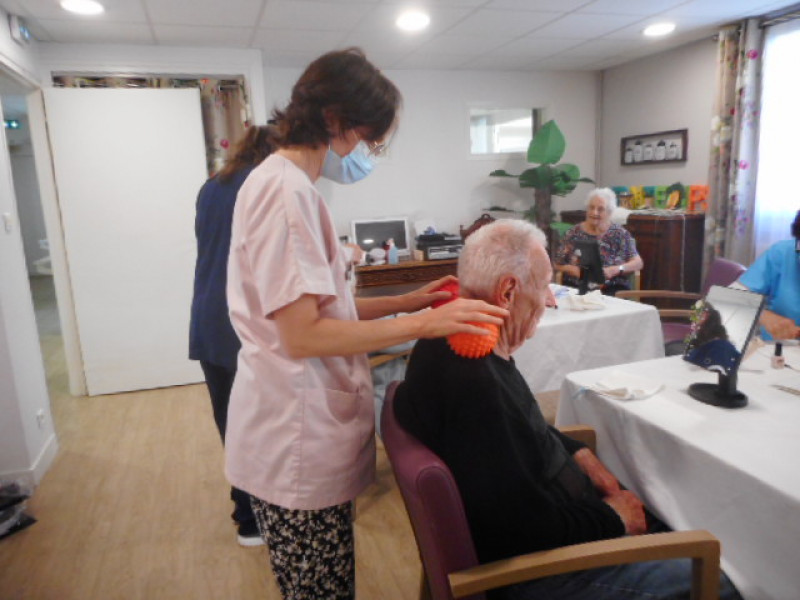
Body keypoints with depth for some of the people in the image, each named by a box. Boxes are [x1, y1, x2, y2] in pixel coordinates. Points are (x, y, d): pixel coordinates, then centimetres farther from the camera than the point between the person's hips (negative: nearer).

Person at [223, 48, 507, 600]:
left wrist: (406, 301, 7)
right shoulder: (286, 190, -18)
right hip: (297, 446, -9)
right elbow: (303, 335, -22)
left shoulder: (287, 184, 13)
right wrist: (425, 324, -20)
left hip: (308, 432, 9)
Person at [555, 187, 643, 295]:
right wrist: (574, 270, -12)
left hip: (611, 288, 0)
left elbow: (638, 263, 3)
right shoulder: (574, 233, 6)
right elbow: (558, 264, 8)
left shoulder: (619, 233, 6)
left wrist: (615, 269, -14)